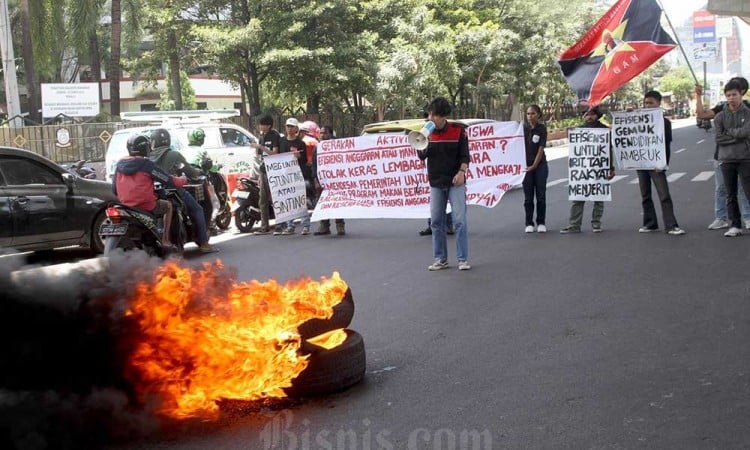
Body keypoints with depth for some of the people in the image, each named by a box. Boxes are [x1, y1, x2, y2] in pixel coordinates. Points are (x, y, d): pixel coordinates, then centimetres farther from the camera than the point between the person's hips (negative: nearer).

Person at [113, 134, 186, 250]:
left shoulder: (119, 164, 7)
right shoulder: (146, 164, -10)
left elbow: (114, 189, 12)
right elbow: (169, 181, -7)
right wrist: (184, 180, 13)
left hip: (125, 206, 6)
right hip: (146, 205, -6)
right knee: (168, 205, 22)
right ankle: (165, 240, 15)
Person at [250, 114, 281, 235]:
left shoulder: (275, 136, -6)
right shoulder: (262, 137, 16)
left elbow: (274, 154, -14)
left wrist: (261, 147, -21)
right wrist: (259, 175, 17)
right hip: (263, 171, 8)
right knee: (263, 201, 7)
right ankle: (264, 227, 11)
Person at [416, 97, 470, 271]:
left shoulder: (458, 131, -4)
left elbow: (465, 155, -2)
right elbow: (422, 156, 0)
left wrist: (461, 172, -16)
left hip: (455, 182, -3)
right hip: (436, 183, 4)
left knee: (460, 220, -6)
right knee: (436, 222, 6)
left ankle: (463, 259, -1)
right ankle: (440, 259, 15)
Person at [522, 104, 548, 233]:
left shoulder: (542, 129, -4)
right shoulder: (523, 127, 0)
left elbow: (541, 149, -6)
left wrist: (534, 166, -11)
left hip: (540, 165, -1)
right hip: (526, 165, 1)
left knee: (541, 195, 3)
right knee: (528, 197, 4)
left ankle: (541, 223, 12)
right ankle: (529, 224, 11)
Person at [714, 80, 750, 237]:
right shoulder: (720, 116, 6)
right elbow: (718, 139, -3)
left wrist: (729, 132, -4)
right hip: (727, 159, 2)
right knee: (731, 195, 6)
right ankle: (735, 226, 12)